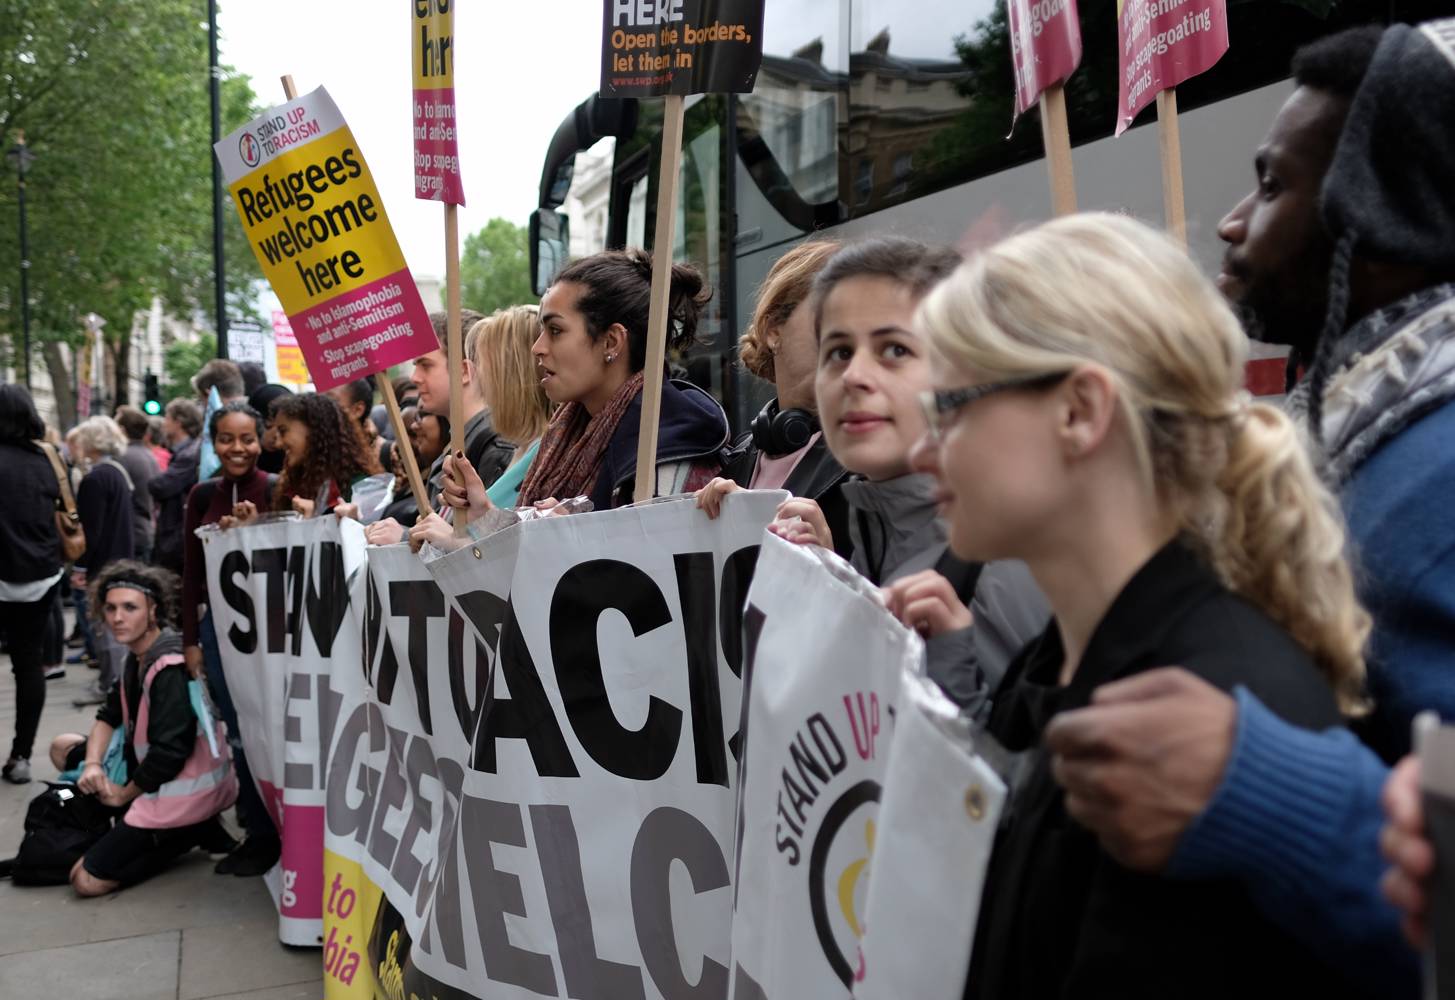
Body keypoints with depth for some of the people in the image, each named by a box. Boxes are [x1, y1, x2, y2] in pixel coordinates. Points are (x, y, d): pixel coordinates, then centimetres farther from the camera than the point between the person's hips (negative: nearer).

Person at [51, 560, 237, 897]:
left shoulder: (170, 669, -25)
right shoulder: (138, 657, 5)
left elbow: (169, 752, -26)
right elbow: (110, 715, 13)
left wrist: (125, 794, -10)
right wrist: (92, 763, -6)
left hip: (181, 792, -10)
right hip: (151, 771, 10)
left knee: (87, 880, -10)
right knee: (63, 747, 20)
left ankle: (187, 833, 0)